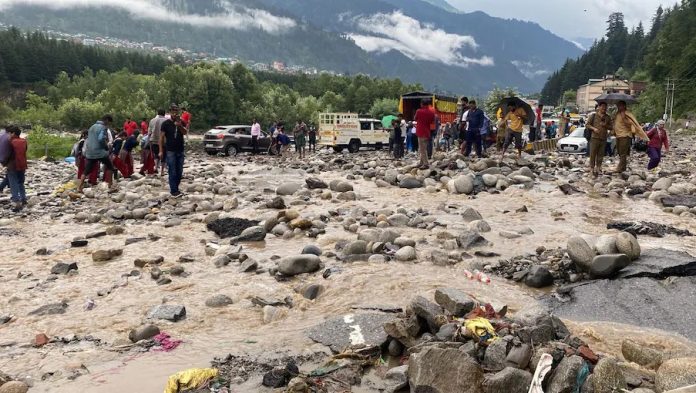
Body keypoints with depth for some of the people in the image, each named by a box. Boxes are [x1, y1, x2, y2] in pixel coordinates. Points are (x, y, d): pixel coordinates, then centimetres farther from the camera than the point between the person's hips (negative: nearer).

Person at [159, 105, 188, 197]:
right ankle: (174, 191, -4)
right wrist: (161, 151, -7)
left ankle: (175, 188, 20)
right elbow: (161, 137, -2)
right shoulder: (166, 123, -2)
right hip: (170, 151, -4)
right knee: (172, 172, -6)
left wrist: (180, 126, -27)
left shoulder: (181, 122, 8)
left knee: (179, 172, 9)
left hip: (180, 151, 4)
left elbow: (185, 132, -7)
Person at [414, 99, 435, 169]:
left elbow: (415, 119, 5)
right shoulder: (431, 113, 3)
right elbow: (433, 122, 10)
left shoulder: (419, 111, -11)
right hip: (427, 133, 7)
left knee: (422, 149, -5)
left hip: (421, 132, -7)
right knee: (424, 149, 16)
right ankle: (422, 163, 22)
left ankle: (426, 164, -8)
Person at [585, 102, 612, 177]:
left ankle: (598, 168, 12)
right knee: (593, 154, -6)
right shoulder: (593, 115, 5)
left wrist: (605, 125, -3)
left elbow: (611, 127, 18)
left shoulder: (608, 117, 15)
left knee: (600, 155, 4)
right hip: (594, 137, -3)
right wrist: (594, 128, -12)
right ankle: (592, 169, -2)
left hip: (603, 139, 3)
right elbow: (587, 125, 4)